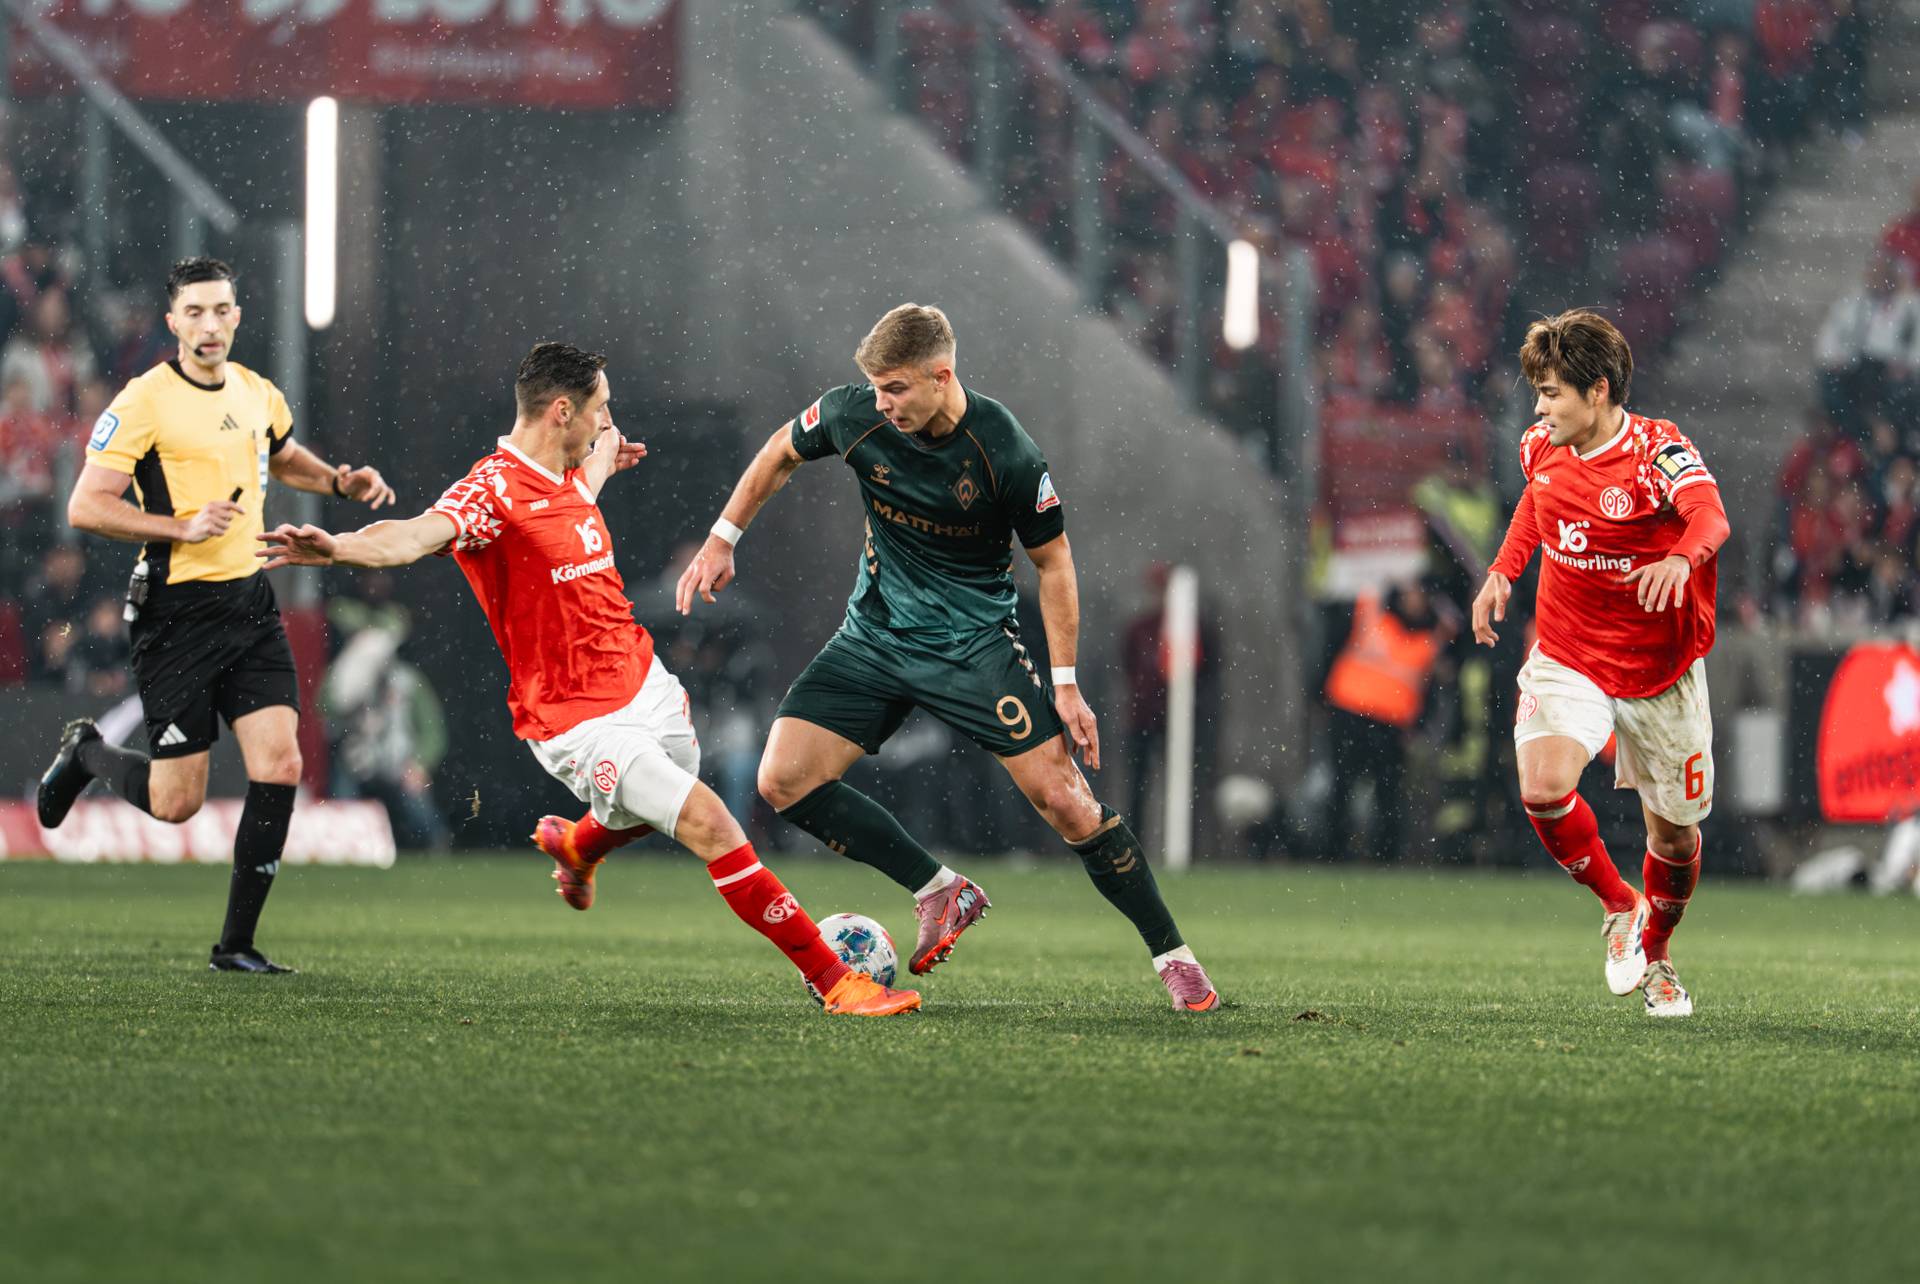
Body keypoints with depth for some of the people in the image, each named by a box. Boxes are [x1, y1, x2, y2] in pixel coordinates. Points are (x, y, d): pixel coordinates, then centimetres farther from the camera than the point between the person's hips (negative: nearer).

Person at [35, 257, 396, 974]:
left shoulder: (258, 394, 9)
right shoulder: (145, 402, -12)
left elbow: (283, 456, 32)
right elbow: (86, 507, -14)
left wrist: (340, 481, 13)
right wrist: (181, 527, -22)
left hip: (250, 602, 6)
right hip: (177, 612, -6)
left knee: (279, 767, -9)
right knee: (175, 803, -2)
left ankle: (237, 944, 2)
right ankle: (85, 753, 32)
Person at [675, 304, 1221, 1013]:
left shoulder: (1008, 454, -21)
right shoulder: (855, 415, -12)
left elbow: (1053, 561, -8)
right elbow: (781, 454, 11)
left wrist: (1065, 683, -8)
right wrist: (721, 540, 9)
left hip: (976, 644, -4)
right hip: (874, 636, 4)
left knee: (1064, 800, -13)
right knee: (784, 779, -13)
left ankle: (1172, 955, 2)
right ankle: (943, 893, -1)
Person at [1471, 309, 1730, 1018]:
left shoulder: (1657, 450, -20)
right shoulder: (1542, 449, -3)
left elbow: (1710, 515, -39)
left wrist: (1682, 559, -60)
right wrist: (1502, 572, 9)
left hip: (1658, 667, -3)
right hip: (1566, 660, 3)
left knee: (1673, 832, 7)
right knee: (1544, 790, -24)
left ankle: (1655, 953, 37)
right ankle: (1619, 908, 3)